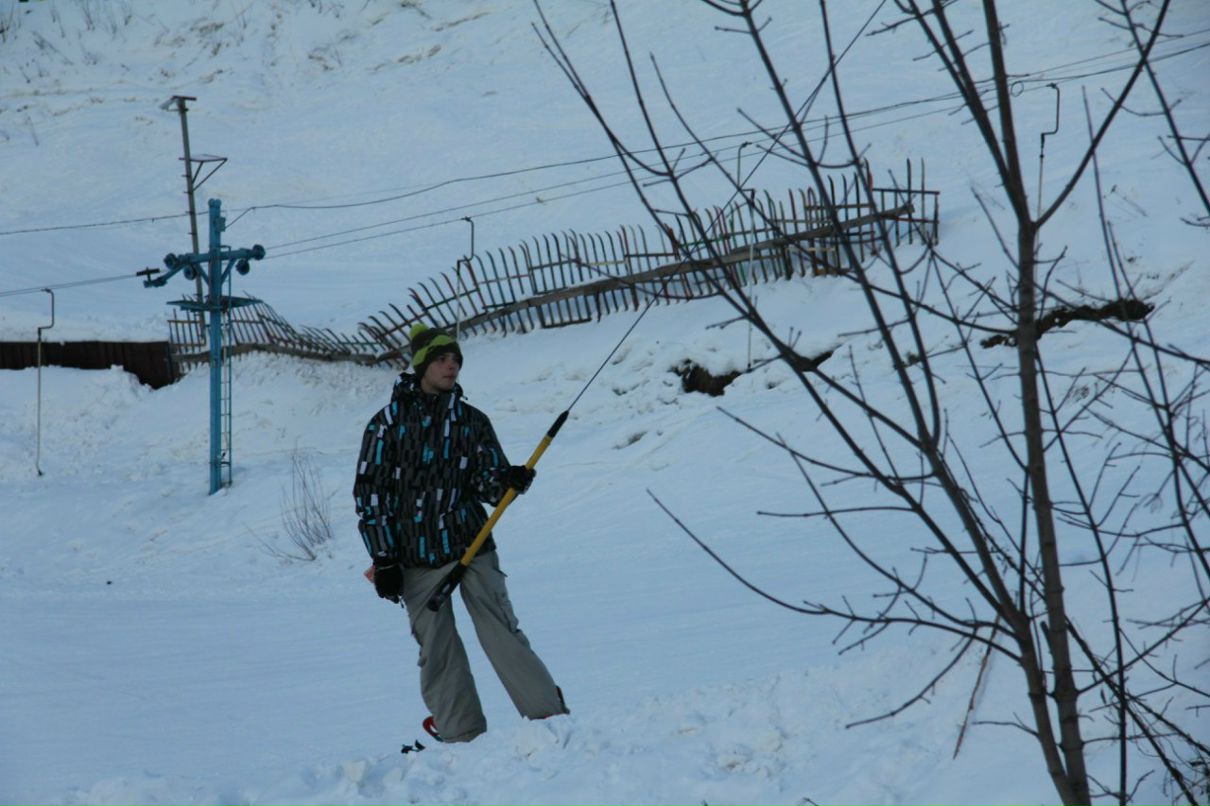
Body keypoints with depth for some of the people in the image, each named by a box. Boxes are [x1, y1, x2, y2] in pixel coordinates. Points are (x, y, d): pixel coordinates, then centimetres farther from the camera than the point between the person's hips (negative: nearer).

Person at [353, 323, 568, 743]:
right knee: (437, 651, 0)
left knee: (502, 634, -7)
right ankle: (461, 738, 7)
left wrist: (509, 481, -17)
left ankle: (550, 717, -6)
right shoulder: (388, 422, 2)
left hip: (472, 548, 1)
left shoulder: (472, 421, 9)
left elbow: (489, 485, 7)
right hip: (415, 559, -1)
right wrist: (384, 559, -5)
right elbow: (369, 493, 0)